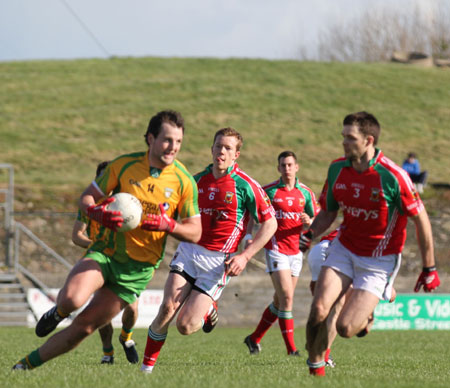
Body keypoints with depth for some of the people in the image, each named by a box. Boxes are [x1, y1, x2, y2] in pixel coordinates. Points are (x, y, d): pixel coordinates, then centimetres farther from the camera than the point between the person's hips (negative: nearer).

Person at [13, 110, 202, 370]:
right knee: (72, 299, -29)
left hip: (137, 268, 0)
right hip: (104, 251, 0)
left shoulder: (184, 181, -5)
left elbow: (195, 232, -1)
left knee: (84, 327, -2)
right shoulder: (123, 165, -3)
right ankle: (58, 313, 9)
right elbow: (86, 198, 6)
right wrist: (98, 212, -19)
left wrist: (167, 224, -22)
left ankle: (28, 364, 17)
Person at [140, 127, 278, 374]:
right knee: (168, 308, -18)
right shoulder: (198, 180, 8)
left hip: (218, 261, -3)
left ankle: (208, 311, 25)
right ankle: (147, 366, -2)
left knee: (186, 326, -11)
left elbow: (270, 224, -4)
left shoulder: (245, 185, -7)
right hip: (188, 251, 3)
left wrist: (245, 256, -11)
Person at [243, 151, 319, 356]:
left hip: (296, 252, 5)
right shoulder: (268, 191, -2)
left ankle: (254, 338, 28)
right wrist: (248, 235, -10)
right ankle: (291, 349, -15)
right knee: (286, 297, -16)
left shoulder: (306, 193, 6)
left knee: (280, 301, 11)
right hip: (276, 249, -5)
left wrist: (309, 221, -13)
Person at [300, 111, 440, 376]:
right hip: (345, 248, 4)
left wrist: (429, 268, -9)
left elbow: (421, 219, -13)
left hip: (379, 261, -4)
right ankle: (316, 363, 8)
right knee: (319, 310, -16)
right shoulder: (337, 169, -4)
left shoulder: (393, 176, -22)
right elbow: (328, 213, 10)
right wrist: (310, 234, -12)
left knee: (345, 328, -13)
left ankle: (365, 315, 24)